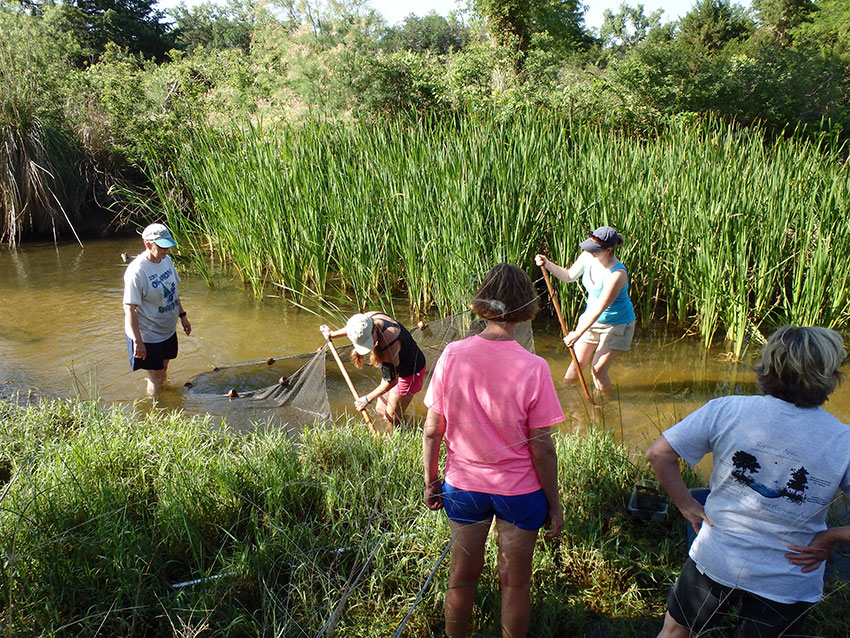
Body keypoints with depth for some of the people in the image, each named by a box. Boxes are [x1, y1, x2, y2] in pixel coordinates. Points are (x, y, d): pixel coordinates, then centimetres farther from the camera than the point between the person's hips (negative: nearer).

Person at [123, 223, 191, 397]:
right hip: (148, 336, -7)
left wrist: (182, 315, 18)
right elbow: (129, 309, -24)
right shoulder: (136, 271, -26)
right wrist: (137, 341, -25)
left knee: (163, 372, 22)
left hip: (168, 330, 7)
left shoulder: (166, 260, -1)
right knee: (156, 379, 3)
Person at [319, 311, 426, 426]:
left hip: (410, 373, -8)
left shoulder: (388, 346, -41)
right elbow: (354, 329, 9)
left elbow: (391, 381, -24)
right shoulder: (368, 318, -21)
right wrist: (333, 334, 23)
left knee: (392, 419, 5)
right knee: (381, 410, 19)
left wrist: (368, 399, -11)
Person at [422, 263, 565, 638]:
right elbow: (541, 447, -15)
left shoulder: (452, 355, -16)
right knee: (514, 582, 19)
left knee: (462, 574, 23)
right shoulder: (533, 369, -22)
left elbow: (432, 430, -8)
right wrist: (554, 505, -1)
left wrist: (431, 481, 8)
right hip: (520, 493, -2)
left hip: (462, 487, 3)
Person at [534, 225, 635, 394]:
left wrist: (578, 334, -24)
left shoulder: (617, 274, -33)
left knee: (597, 370, -6)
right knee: (578, 362, 11)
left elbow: (599, 309, -29)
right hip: (591, 317, 6)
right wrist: (548, 264, -11)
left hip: (616, 324, -6)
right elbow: (569, 276, 6)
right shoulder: (588, 257, -13)